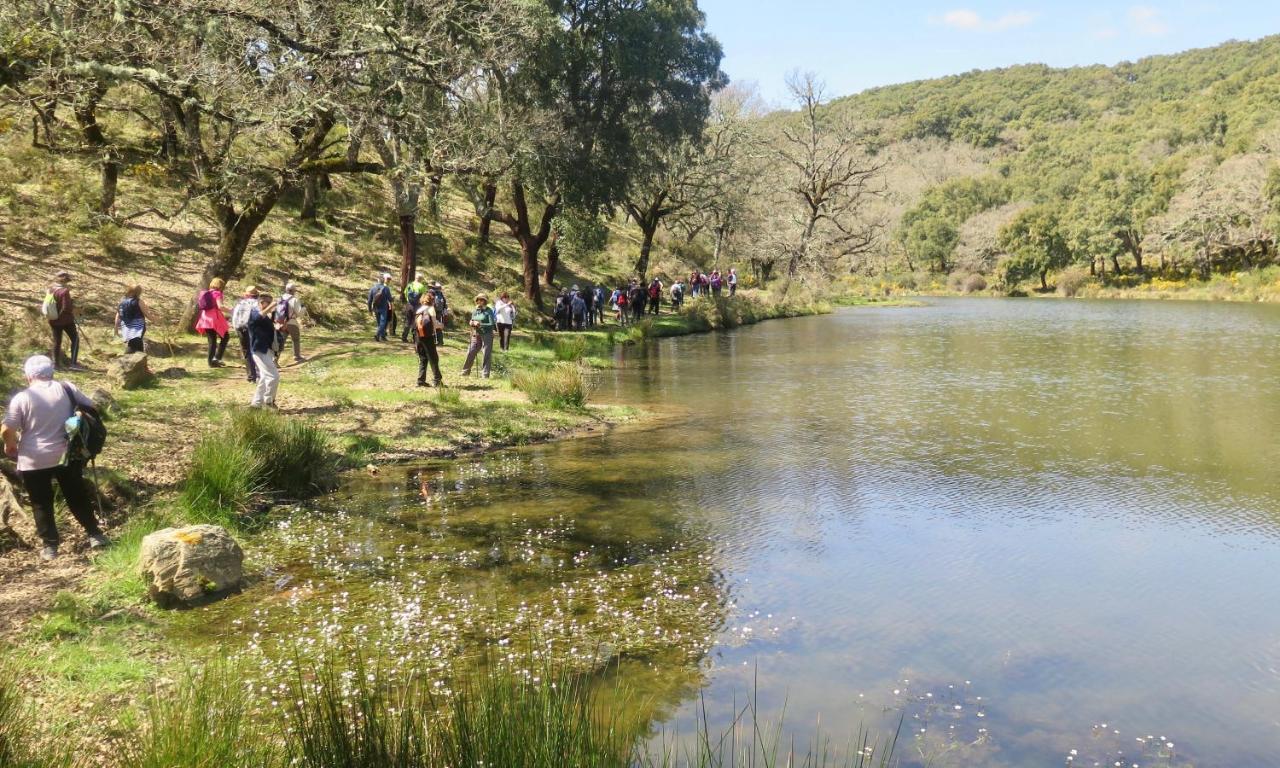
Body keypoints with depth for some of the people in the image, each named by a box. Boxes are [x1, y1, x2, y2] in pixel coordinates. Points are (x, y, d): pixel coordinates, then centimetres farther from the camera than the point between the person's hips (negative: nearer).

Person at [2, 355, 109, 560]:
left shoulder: (21, 398, -10)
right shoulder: (66, 388, -2)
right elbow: (92, 409, 5)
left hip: (33, 461, -2)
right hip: (66, 455, 2)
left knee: (41, 504, 11)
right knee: (78, 497, 16)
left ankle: (50, 546, 15)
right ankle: (94, 535, 20)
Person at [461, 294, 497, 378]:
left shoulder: (488, 311, -7)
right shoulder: (475, 311, 10)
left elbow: (492, 324, -13)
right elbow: (471, 322, 13)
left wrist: (481, 324, -23)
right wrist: (473, 323, -11)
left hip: (487, 335, -5)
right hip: (476, 335, 5)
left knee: (486, 355, -2)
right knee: (471, 352, 6)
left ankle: (485, 374, 5)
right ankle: (466, 371, 18)